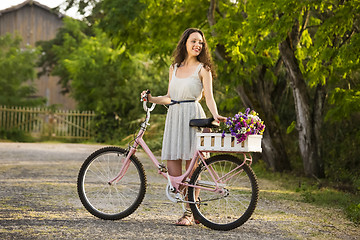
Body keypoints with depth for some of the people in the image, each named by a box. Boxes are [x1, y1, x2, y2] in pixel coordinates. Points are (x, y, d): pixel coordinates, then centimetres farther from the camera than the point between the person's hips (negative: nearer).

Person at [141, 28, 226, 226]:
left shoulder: (203, 69, 4)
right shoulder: (174, 68, 18)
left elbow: (209, 97, -5)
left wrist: (215, 115, -22)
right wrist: (152, 99, 3)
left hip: (192, 116, -5)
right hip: (173, 116, 5)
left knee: (191, 167, -5)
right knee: (172, 168, -2)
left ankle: (190, 212, 4)